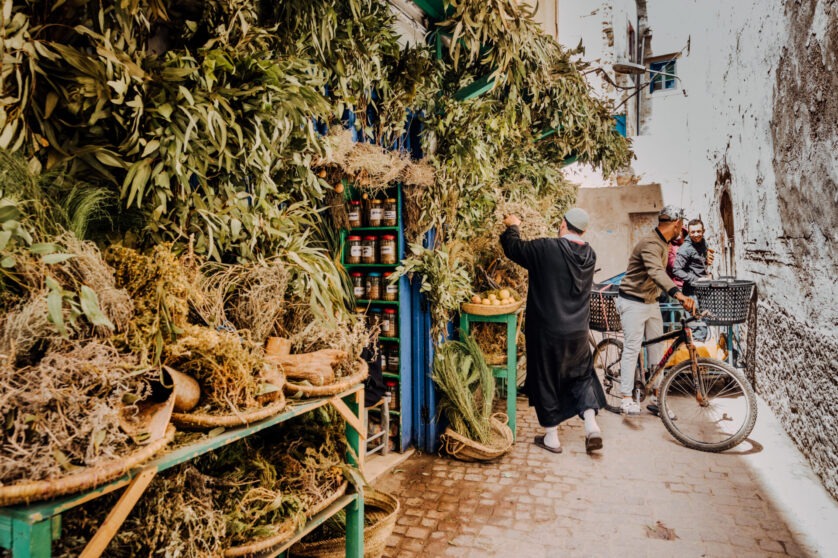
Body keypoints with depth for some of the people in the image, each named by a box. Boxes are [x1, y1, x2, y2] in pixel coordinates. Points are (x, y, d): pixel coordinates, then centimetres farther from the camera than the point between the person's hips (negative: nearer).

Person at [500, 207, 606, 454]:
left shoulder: (546, 249, -17)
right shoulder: (589, 255, 2)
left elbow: (513, 248, -4)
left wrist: (512, 226, 16)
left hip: (547, 331, -5)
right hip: (578, 332, 5)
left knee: (546, 381, 9)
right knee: (582, 375, 23)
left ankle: (551, 437, 20)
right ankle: (592, 425, 12)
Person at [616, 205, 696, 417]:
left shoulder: (664, 244, 9)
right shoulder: (650, 243, -24)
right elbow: (656, 272, -42)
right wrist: (678, 294, -54)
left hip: (651, 302, 9)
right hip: (633, 302, -9)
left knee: (657, 349, 8)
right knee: (632, 348, -7)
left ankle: (656, 398, 16)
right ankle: (627, 400, -1)